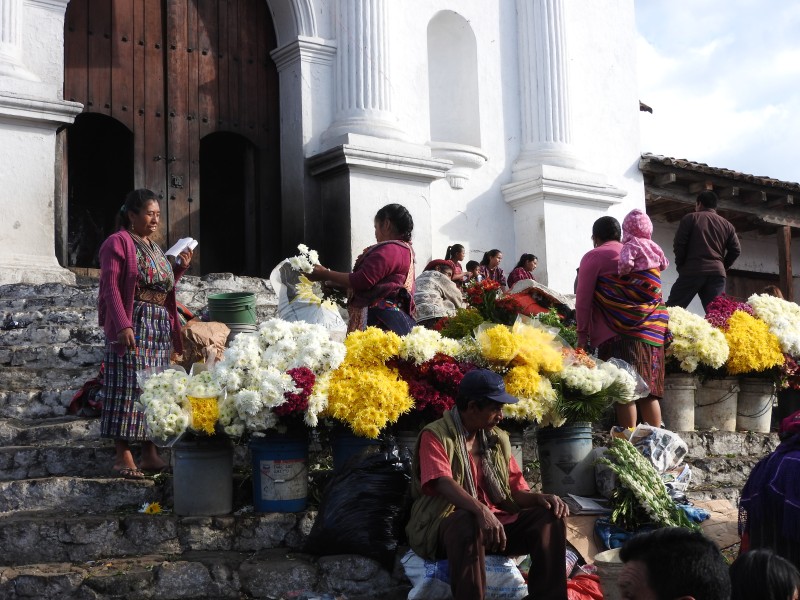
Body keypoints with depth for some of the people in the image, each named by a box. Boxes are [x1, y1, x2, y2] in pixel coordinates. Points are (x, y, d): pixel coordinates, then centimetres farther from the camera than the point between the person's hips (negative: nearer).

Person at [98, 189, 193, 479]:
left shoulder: (154, 247, 20)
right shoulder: (118, 243, -5)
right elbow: (110, 287, -13)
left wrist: (180, 267, 9)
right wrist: (122, 325, -23)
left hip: (160, 326, 8)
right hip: (133, 325, -8)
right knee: (129, 387, -8)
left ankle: (150, 453, 13)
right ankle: (123, 455, -5)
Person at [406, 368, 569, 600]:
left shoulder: (498, 439, 13)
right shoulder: (435, 436, -7)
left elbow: (515, 492, 12)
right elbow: (443, 483, -24)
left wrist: (540, 498, -11)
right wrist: (480, 510, -41)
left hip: (495, 520, 6)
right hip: (446, 523, -6)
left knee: (550, 517, -15)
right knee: (469, 524, -40)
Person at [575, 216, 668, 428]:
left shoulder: (594, 257, 6)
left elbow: (583, 299, 1)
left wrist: (582, 334, 5)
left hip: (620, 333, -6)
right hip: (654, 329, 6)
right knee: (648, 391, 7)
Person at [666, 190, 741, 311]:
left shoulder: (690, 218, 7)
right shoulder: (726, 225, 18)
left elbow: (678, 244, -2)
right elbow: (736, 250, 11)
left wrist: (680, 265, 9)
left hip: (692, 271, -3)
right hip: (717, 273, 3)